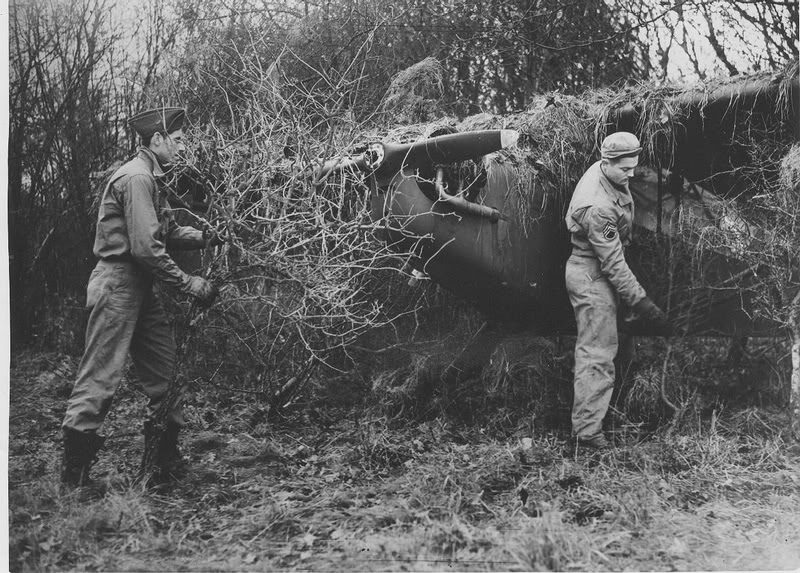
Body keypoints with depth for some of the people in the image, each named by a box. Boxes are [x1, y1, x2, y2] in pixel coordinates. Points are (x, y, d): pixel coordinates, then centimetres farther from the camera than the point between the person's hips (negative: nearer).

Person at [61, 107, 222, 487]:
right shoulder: (136, 178, -16)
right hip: (117, 285, -11)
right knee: (101, 376, -6)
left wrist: (203, 238, -1)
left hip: (139, 288, 11)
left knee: (165, 372, 11)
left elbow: (168, 231, 17)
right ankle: (74, 473, 2)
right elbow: (146, 248, -23)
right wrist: (189, 284, -17)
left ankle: (165, 456, 20)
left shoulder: (151, 179, 17)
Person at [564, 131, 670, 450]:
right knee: (598, 354, -6)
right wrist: (642, 303, -26)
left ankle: (583, 420, 32)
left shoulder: (605, 173, -1)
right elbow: (613, 263, -29)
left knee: (591, 348, 19)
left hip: (589, 271, 11)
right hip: (592, 276, -11)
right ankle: (587, 431, 0)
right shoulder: (598, 207, -32)